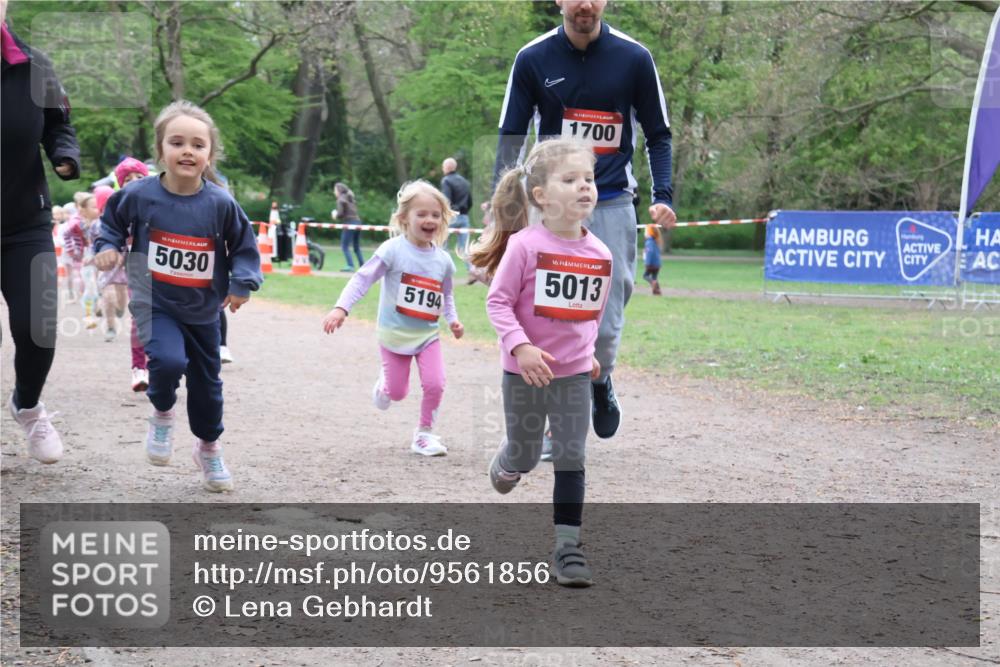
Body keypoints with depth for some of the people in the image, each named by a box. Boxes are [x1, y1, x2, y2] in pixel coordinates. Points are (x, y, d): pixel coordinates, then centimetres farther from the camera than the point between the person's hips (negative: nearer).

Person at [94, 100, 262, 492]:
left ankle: (208, 447, 40)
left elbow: (244, 246, 0)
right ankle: (162, 414, 5)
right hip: (155, 304, -2)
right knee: (169, 360, -28)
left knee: (206, 382, 14)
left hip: (203, 310, 2)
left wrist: (242, 283, -12)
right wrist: (108, 247, -10)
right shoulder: (139, 195, -14)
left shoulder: (220, 204, -13)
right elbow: (113, 221, 7)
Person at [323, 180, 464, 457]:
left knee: (435, 384, -13)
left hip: (427, 333, 3)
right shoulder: (393, 250, -15)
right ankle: (385, 382, 42)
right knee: (397, 393, 4)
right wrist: (341, 308, -26)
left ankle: (424, 434, 9)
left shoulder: (443, 260, 0)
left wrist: (453, 320, 0)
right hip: (394, 333, -3)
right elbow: (363, 278, -16)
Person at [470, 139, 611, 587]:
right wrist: (520, 347, -24)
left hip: (574, 373, 3)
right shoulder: (525, 245, -16)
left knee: (571, 459, -1)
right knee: (525, 457, 12)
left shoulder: (599, 253, -2)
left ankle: (568, 546, 6)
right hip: (526, 371, -3)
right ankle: (505, 464, 49)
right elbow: (498, 302, -14)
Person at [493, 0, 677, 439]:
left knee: (607, 325, -1)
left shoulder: (633, 58, -2)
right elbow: (511, 136, 3)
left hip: (613, 208, 0)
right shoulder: (533, 59, -1)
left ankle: (600, 383, 32)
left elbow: (658, 135, 7)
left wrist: (663, 197, -5)